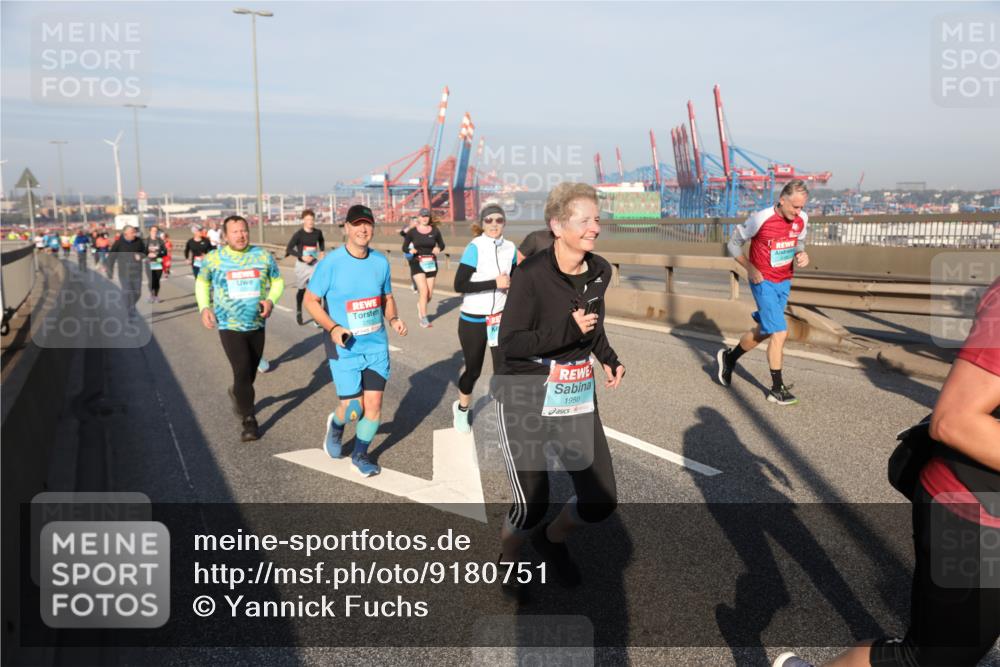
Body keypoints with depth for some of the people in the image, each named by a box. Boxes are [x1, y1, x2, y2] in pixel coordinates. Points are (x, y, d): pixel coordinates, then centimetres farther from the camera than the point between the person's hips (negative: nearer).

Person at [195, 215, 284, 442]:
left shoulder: (263, 256, -1)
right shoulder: (213, 259, -3)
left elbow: (277, 281, 9)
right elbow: (202, 283, 12)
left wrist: (270, 300, -11)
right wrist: (204, 307, -3)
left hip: (257, 325, 3)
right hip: (229, 326, -3)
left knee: (250, 373, 15)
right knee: (242, 371, -17)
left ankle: (237, 394, 49)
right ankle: (248, 421, -5)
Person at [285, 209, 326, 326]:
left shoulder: (318, 233, -3)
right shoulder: (298, 234, -13)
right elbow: (289, 249, -14)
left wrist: (322, 252, 8)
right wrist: (302, 257, -23)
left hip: (315, 264, 2)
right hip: (302, 264, -1)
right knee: (302, 290, 15)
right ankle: (298, 312, 40)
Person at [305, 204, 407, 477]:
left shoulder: (380, 261, 2)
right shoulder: (330, 262, -11)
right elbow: (310, 301, -5)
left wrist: (394, 319, -5)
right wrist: (332, 328, -18)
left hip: (377, 344, 4)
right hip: (344, 346, -4)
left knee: (374, 403, 4)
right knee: (354, 408, -3)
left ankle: (360, 455, 27)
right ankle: (336, 424, 35)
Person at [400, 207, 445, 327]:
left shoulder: (435, 231, 0)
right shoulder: (412, 232, -4)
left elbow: (442, 244, 11)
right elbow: (404, 247, 2)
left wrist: (438, 248, -12)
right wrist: (410, 250, -19)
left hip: (431, 263, 3)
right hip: (417, 263, -3)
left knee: (430, 294, 5)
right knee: (424, 291, -16)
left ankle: (420, 304, 40)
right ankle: (423, 319, -5)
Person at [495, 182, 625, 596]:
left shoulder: (600, 272, 2)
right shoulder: (531, 275, -18)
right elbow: (509, 343, -18)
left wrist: (608, 358, 6)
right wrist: (570, 330, -27)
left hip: (578, 398, 6)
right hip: (525, 402, -6)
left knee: (602, 501, 4)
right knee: (531, 506, 0)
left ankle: (553, 539, 37)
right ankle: (507, 560, 35)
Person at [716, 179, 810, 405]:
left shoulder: (802, 219, -4)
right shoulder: (761, 219, -20)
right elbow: (734, 243, -8)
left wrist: (802, 254, -7)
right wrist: (750, 269, -14)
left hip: (784, 282, 7)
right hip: (764, 282, -6)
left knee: (764, 331, 17)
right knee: (779, 333, -11)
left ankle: (729, 358, 41)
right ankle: (777, 389, 1)